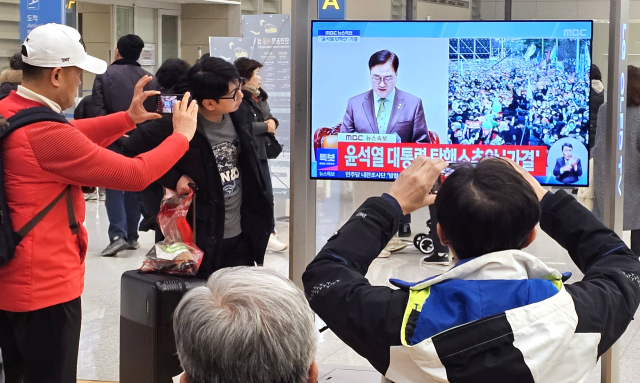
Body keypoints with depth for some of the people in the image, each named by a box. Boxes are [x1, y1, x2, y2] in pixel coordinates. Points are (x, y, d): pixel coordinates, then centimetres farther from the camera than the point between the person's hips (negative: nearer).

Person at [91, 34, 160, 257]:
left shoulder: (104, 77, -5)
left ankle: (118, 234, -13)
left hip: (114, 141, -3)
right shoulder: (151, 80, 2)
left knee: (114, 187, 2)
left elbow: (98, 110, -12)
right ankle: (132, 236, 18)